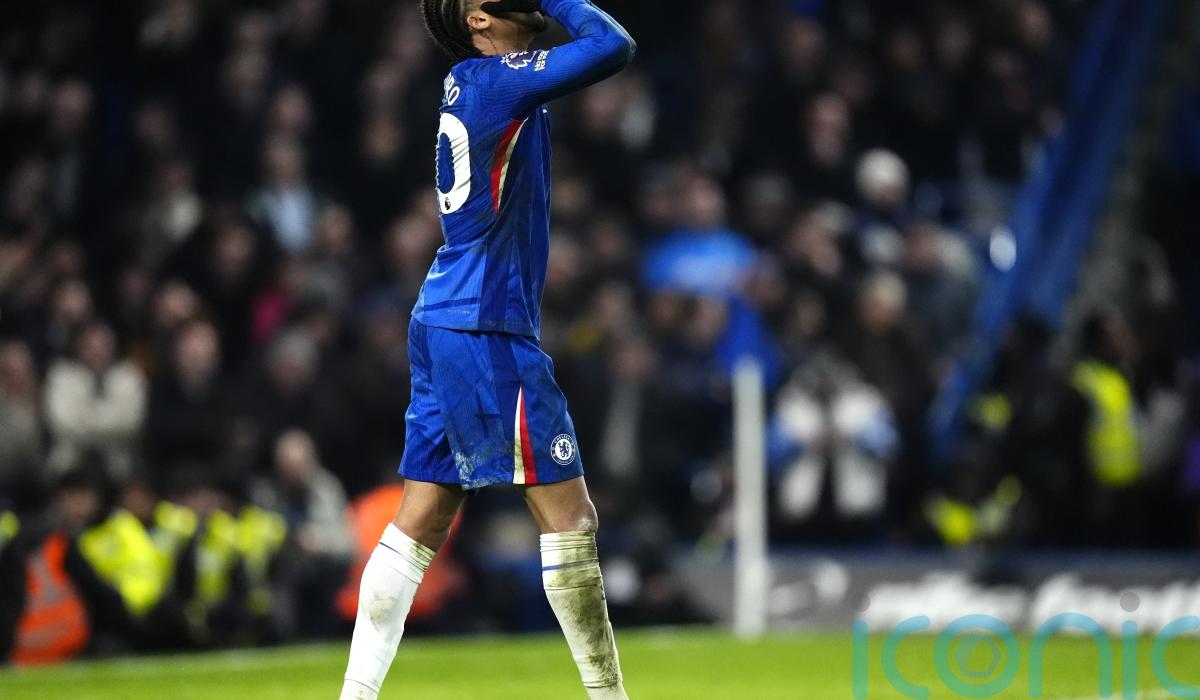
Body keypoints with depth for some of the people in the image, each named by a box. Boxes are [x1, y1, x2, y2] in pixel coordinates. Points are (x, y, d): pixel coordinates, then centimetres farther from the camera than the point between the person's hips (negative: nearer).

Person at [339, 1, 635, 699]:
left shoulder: (469, 82, 14)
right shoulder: (497, 80, -11)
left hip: (444, 327, 10)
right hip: (486, 331, -9)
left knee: (420, 523, 8)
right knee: (570, 513, -5)